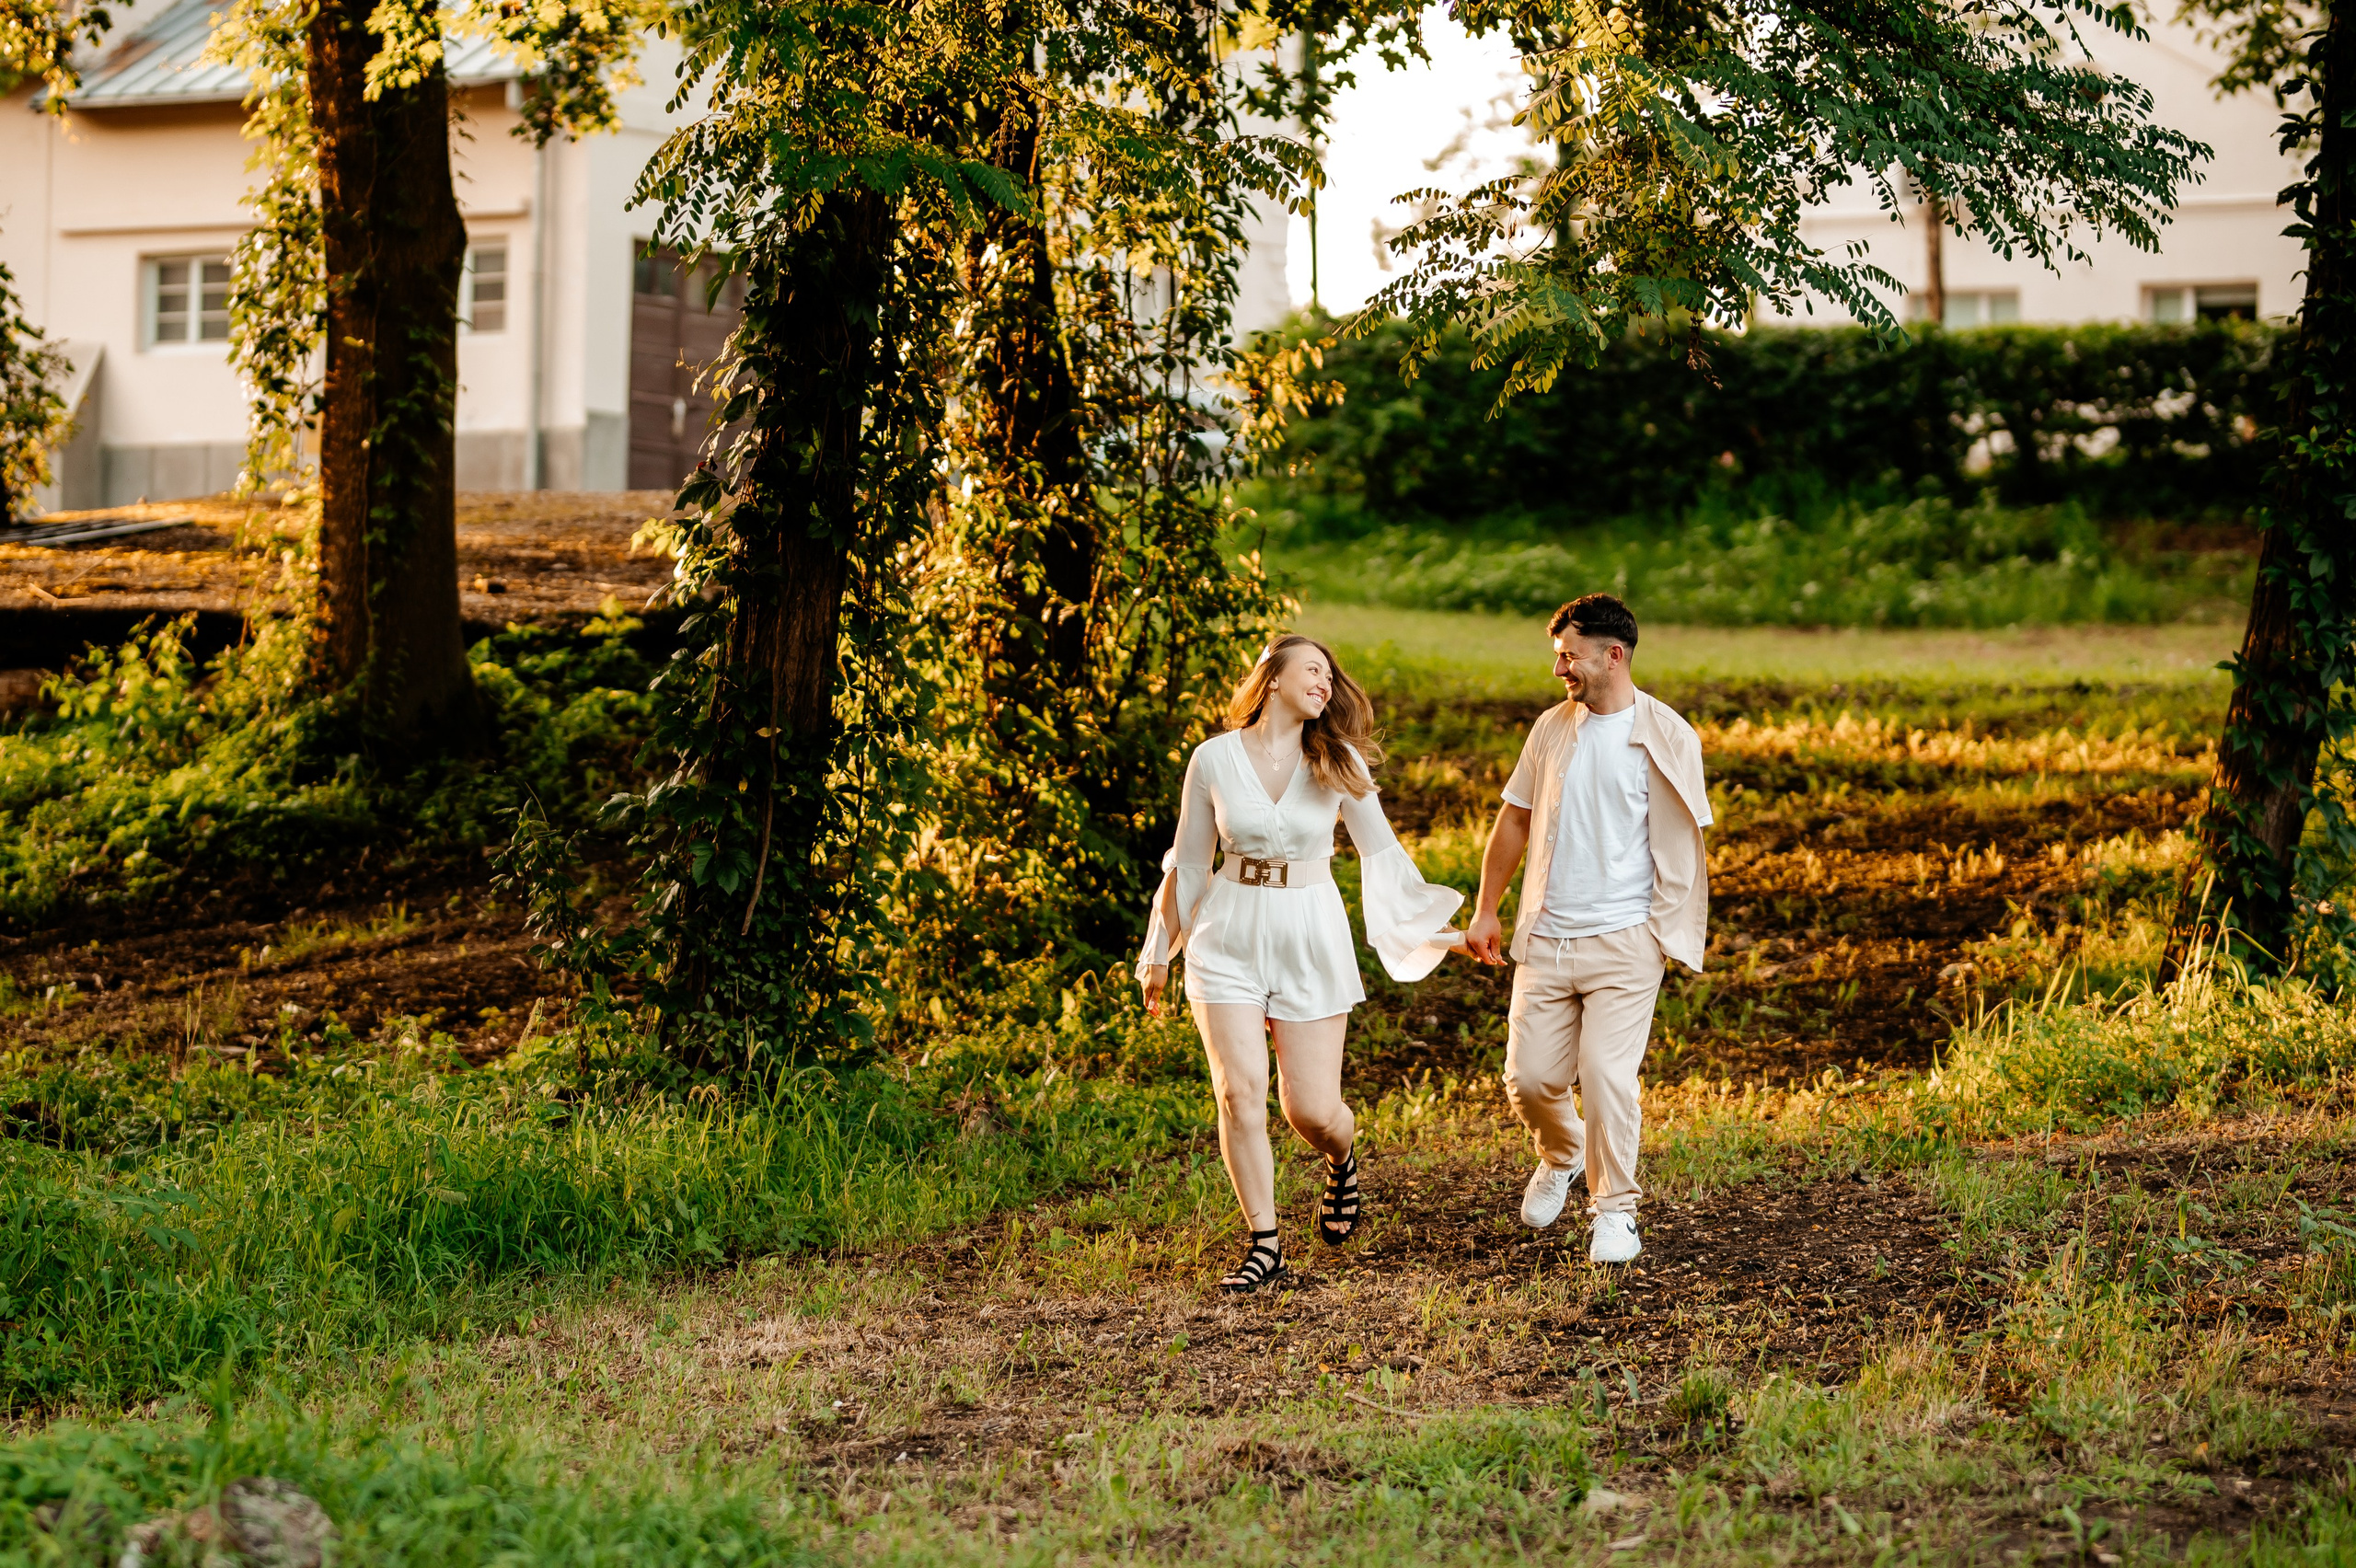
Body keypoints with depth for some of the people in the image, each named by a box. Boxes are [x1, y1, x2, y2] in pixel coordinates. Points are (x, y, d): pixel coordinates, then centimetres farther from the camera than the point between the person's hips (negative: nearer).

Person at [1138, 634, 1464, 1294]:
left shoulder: (1339, 763, 0)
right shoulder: (1214, 759, -1)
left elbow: (1383, 853, 9)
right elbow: (1188, 863, 9)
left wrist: (1433, 924, 6)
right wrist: (1159, 954, 15)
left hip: (1312, 939, 0)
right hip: (1230, 939, 0)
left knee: (1312, 1108, -1)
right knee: (1240, 1093, -11)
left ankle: (1342, 1166, 36)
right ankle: (1264, 1246, 1)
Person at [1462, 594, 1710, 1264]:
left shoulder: (1666, 737, -4)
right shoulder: (1552, 728, 8)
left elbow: (1687, 839, -1)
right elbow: (1514, 820, 16)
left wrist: (1676, 931, -7)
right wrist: (1485, 909, 16)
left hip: (1623, 939, -4)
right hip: (1546, 937, 4)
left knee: (1607, 1075, -11)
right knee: (1530, 1078, 2)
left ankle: (1615, 1209, 5)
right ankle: (1561, 1155, 34)